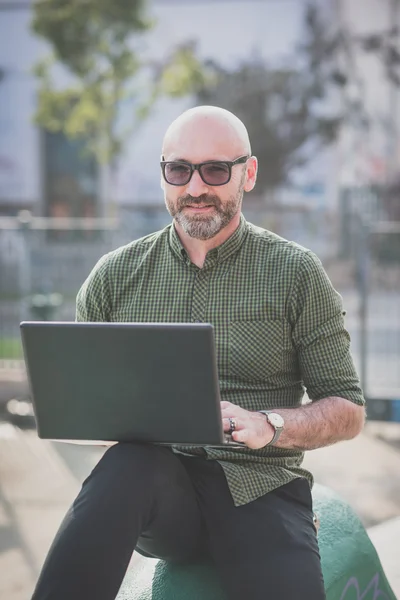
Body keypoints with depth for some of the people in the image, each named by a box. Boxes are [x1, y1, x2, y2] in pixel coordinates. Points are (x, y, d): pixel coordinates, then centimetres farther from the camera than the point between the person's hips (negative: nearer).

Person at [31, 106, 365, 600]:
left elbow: (347, 411, 7)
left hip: (258, 488, -1)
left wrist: (269, 426, -13)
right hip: (151, 483, 2)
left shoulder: (295, 273, 5)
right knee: (133, 461, -35)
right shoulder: (116, 275, 10)